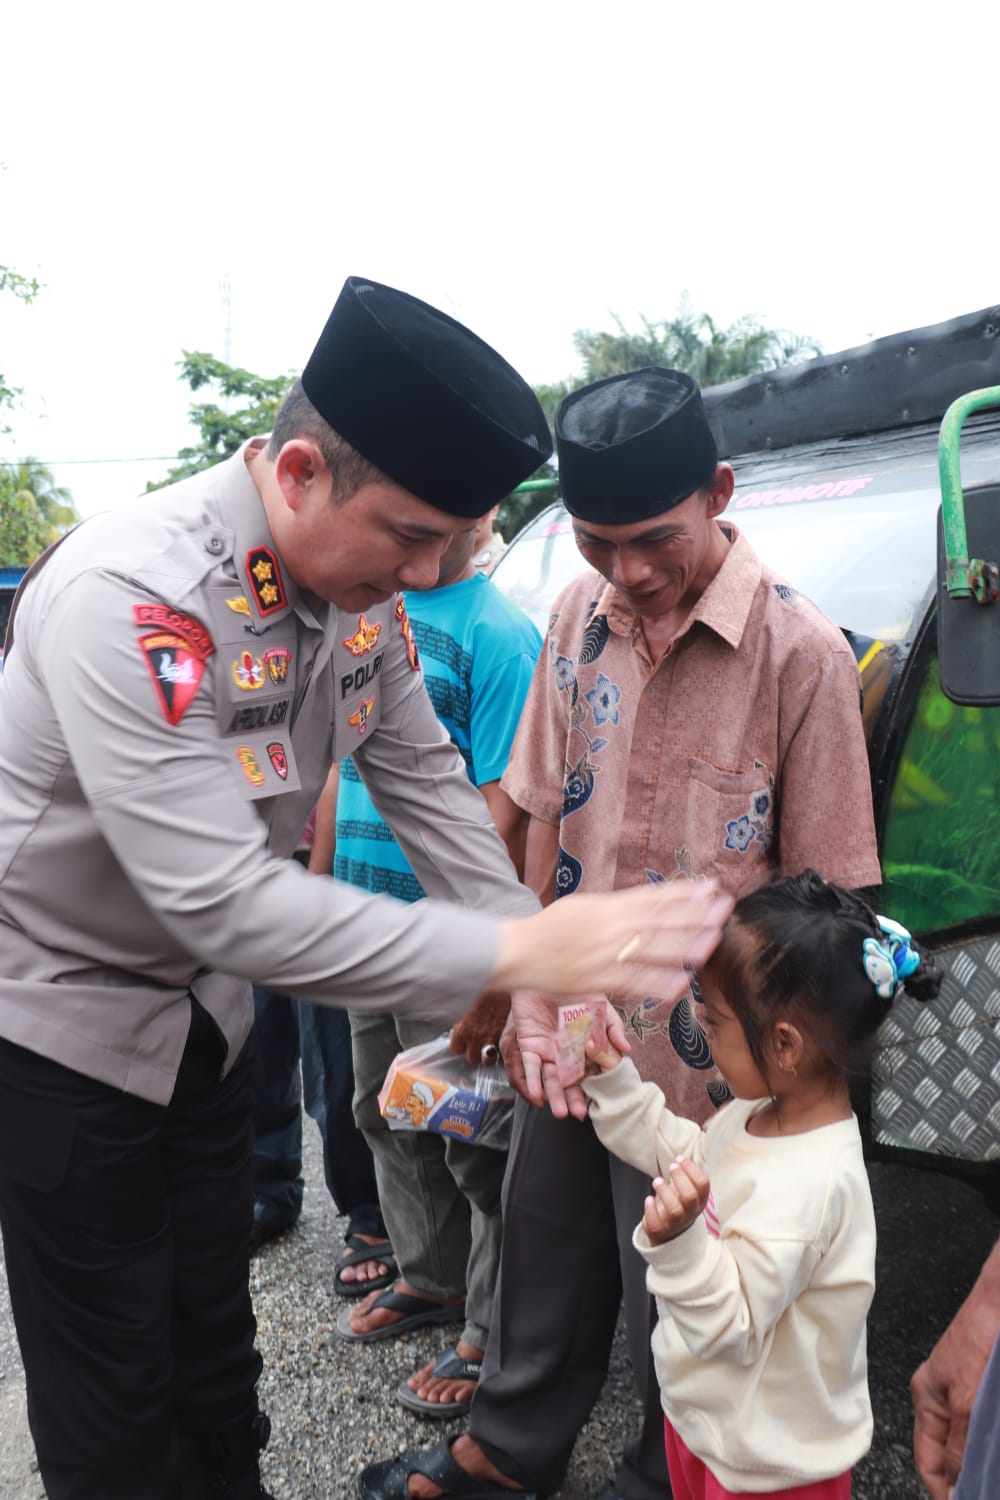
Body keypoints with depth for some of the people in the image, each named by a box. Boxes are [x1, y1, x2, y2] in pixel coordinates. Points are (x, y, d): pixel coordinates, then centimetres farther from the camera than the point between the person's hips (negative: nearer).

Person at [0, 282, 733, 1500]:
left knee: (213, 1329, 22)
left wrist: (548, 981, -8)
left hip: (204, 1001, 6)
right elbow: (221, 900, -37)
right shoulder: (126, 599, -34)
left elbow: (426, 783, -2)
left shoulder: (362, 578, -10)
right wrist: (518, 954, -37)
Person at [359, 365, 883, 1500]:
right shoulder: (579, 614, -2)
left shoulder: (801, 651, -17)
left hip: (698, 1062, -4)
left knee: (677, 1296, 17)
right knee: (542, 1256, 24)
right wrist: (530, 995, 1)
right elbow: (546, 812, 4)